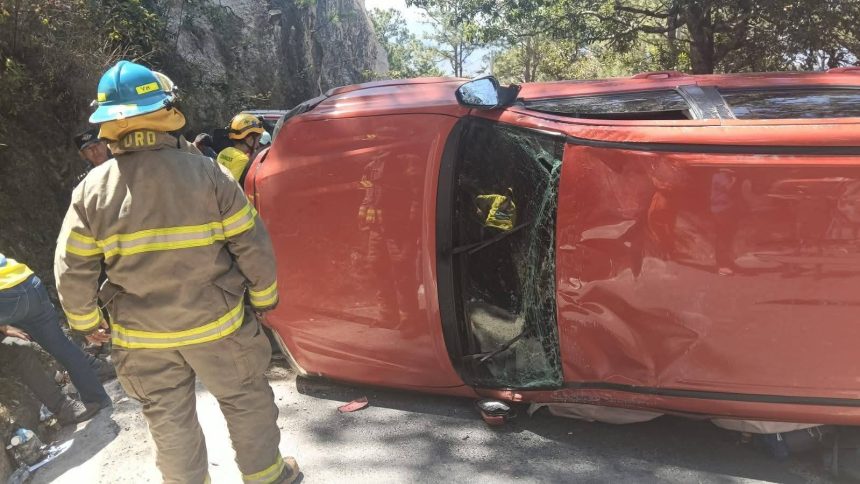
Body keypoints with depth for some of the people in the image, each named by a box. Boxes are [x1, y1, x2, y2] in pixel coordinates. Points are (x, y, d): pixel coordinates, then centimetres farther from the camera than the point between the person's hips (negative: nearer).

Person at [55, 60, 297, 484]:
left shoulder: (92, 189, -9)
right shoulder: (206, 172, -15)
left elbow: (72, 270, -3)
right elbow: (252, 245, -12)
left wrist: (87, 322, 13)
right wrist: (263, 297, 4)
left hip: (142, 336, 2)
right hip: (216, 323, -1)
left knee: (168, 417, 21)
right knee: (246, 401, 18)